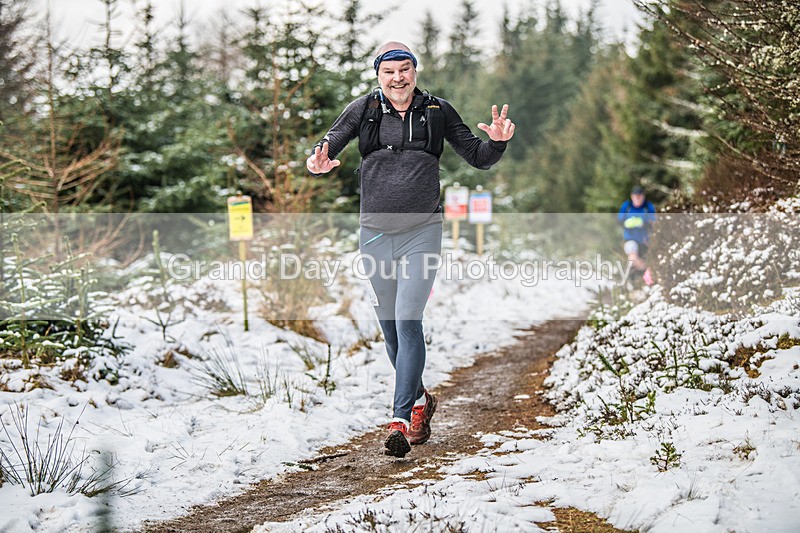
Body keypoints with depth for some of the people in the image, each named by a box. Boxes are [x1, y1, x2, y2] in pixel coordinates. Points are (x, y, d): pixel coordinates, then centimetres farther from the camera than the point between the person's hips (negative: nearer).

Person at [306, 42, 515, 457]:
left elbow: (478, 158, 11)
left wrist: (496, 141, -11)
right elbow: (326, 148, 3)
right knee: (389, 327, 11)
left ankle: (401, 420, -15)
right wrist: (318, 163, -21)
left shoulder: (437, 112, 4)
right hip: (374, 233, 2)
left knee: (408, 322, -14)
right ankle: (419, 400, 32)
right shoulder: (363, 110, 4)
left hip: (421, 232, -2)